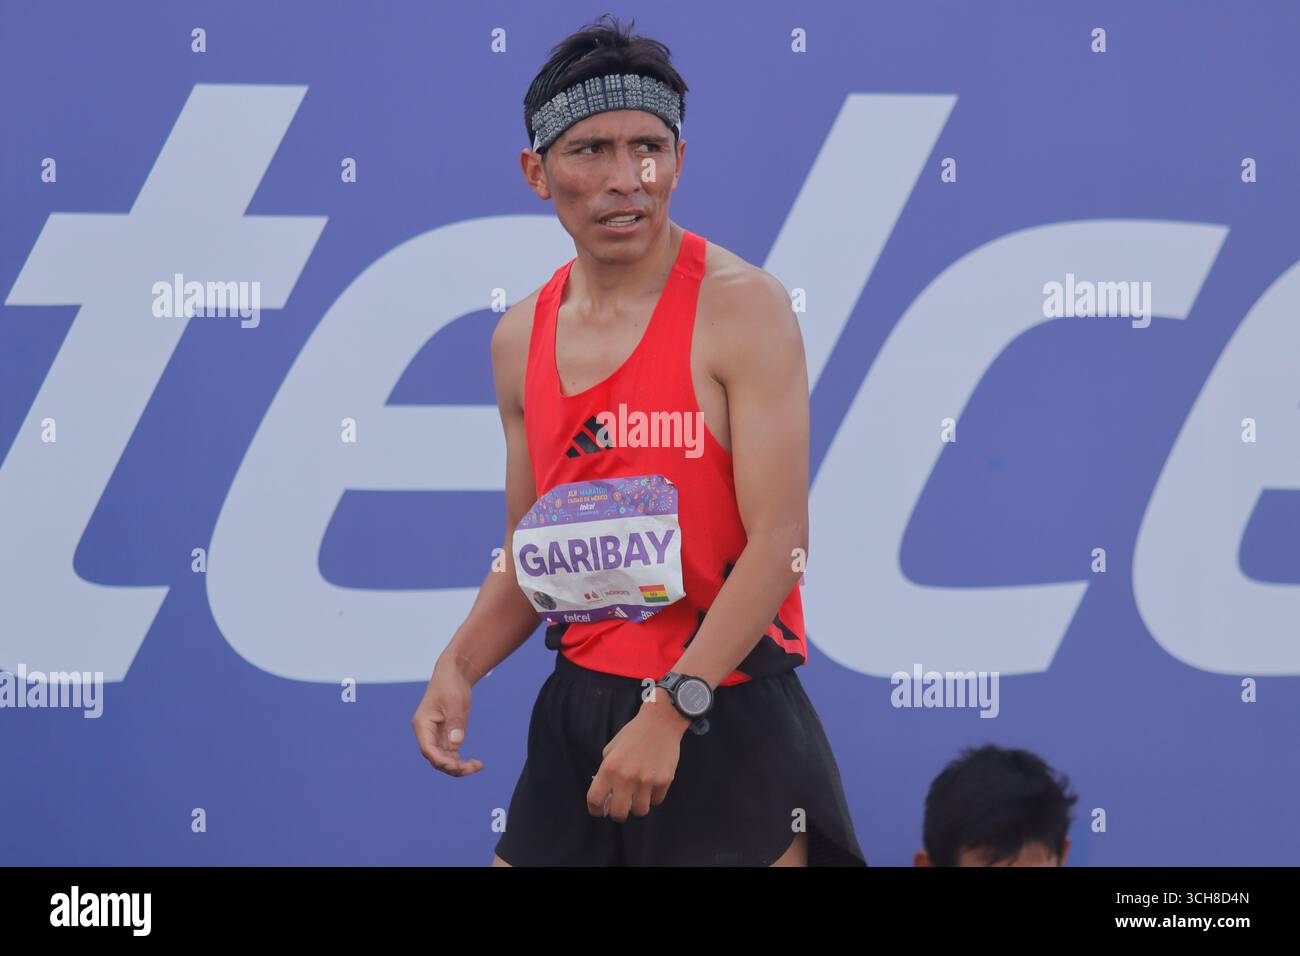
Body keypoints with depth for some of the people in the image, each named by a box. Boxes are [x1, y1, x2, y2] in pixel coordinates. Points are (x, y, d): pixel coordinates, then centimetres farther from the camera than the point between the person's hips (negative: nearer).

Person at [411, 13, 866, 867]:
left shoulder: (741, 307, -10)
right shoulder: (521, 339, 8)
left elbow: (779, 541, -16)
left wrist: (671, 708, -23)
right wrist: (459, 666, -1)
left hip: (726, 717, -5)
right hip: (580, 712, 5)